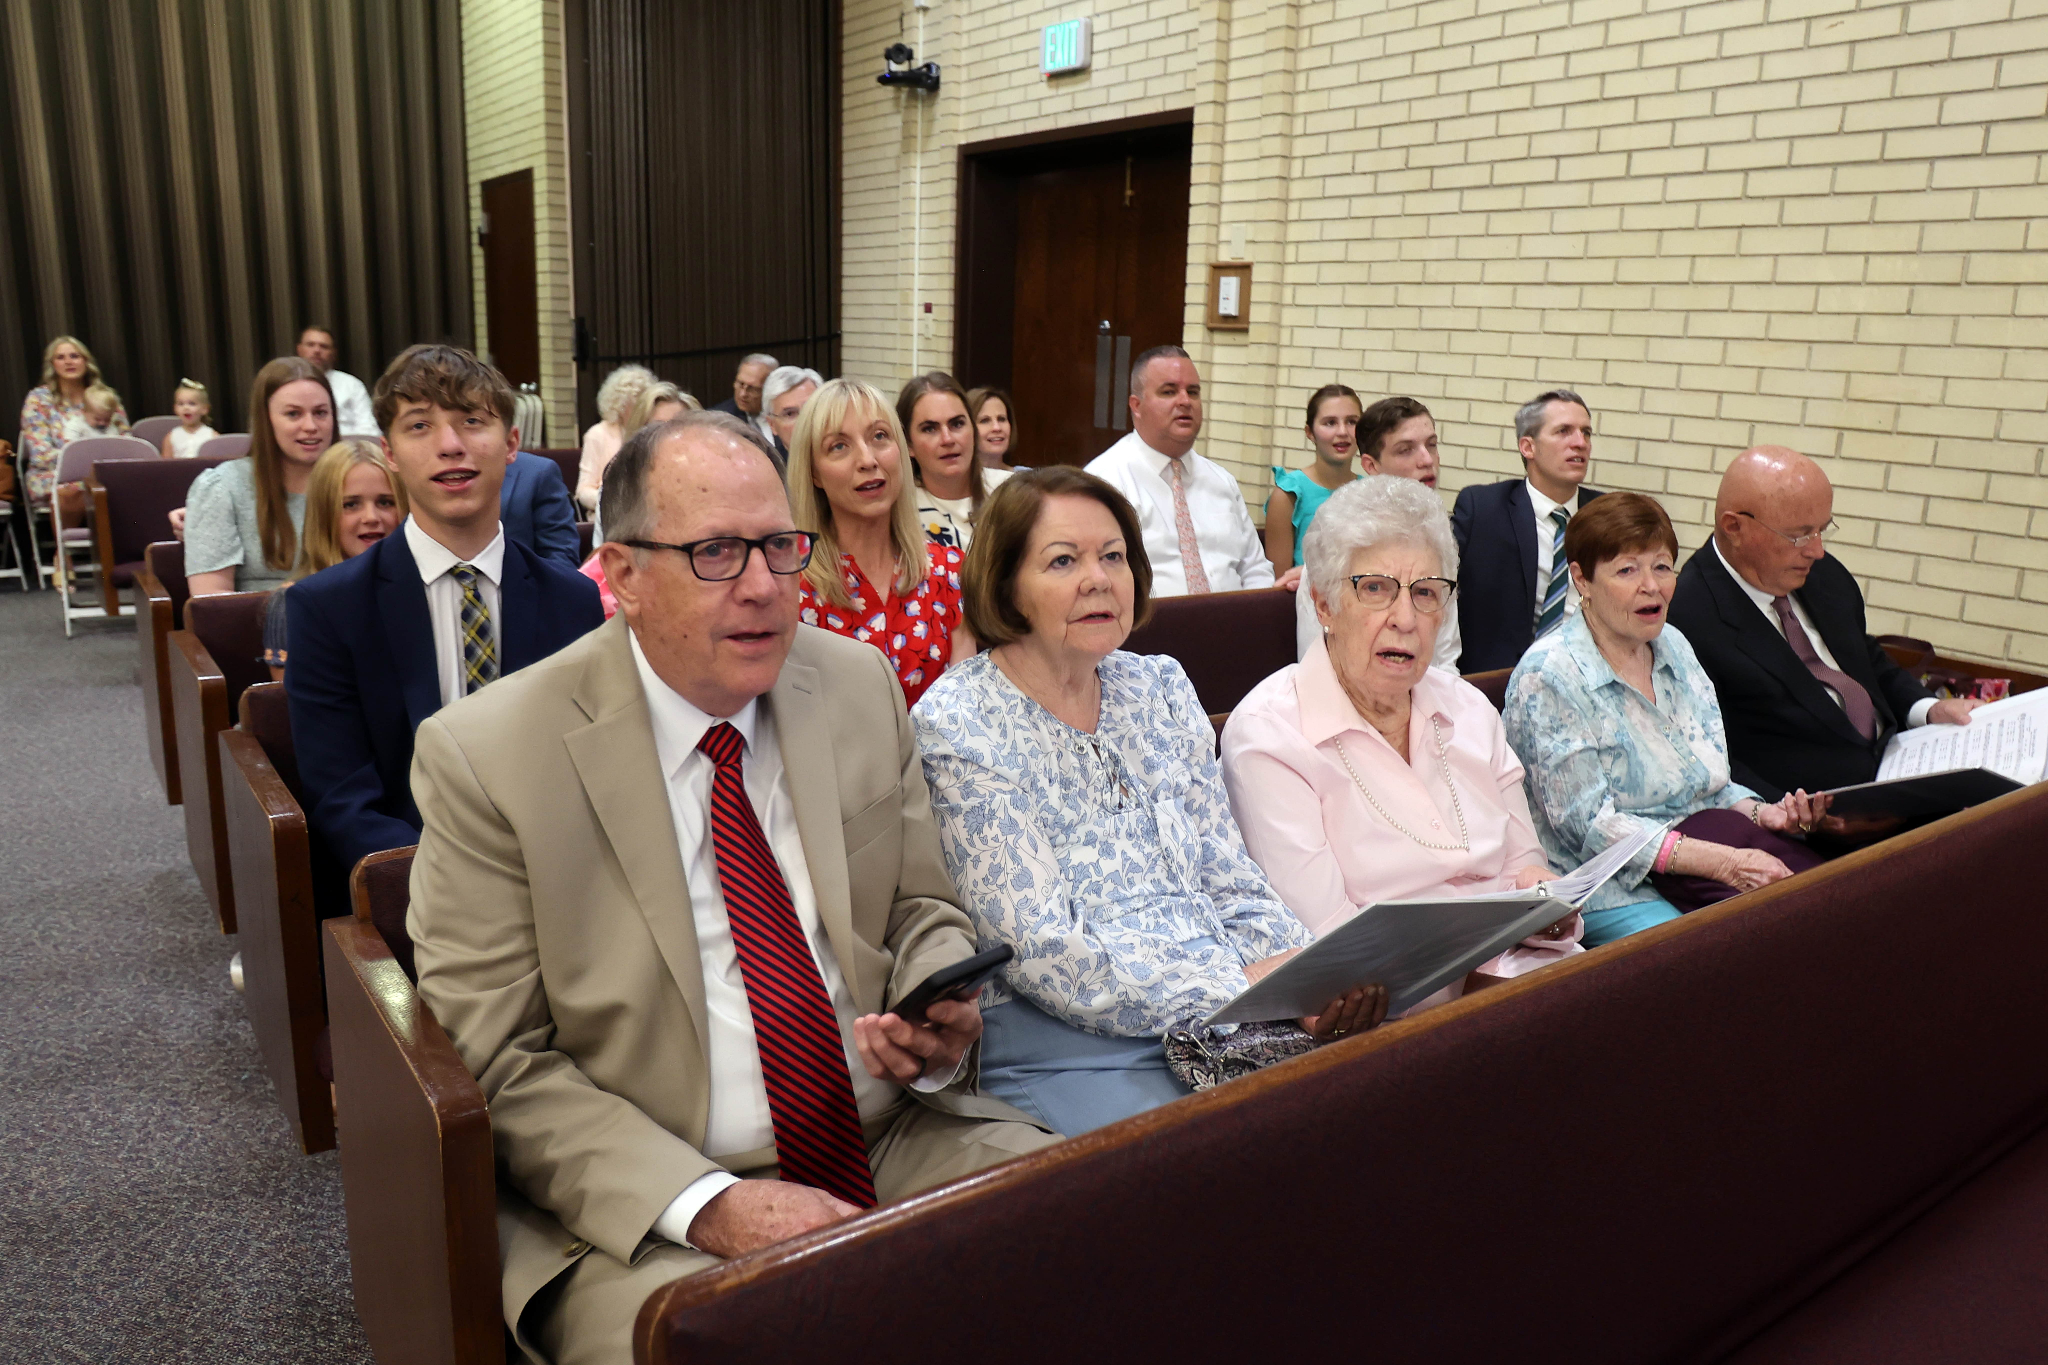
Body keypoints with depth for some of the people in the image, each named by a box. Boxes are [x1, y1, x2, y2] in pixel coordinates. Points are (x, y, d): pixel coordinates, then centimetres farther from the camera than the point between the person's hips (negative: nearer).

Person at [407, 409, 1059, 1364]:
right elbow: (499, 1063, -8)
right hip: (653, 1207, -3)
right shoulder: (484, 756, -9)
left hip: (897, 1141, 4)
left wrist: (938, 1019, -10)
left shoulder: (861, 686, 4)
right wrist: (708, 1204, -19)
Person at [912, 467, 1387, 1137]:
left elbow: (1229, 878, 12)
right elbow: (1040, 954, -14)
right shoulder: (956, 725, -9)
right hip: (1067, 1049, -6)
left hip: (1234, 1017, 6)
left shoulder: (1160, 686, 11)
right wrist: (1237, 987, -19)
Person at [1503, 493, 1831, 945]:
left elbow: (1710, 780, 18)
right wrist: (1722, 862, -24)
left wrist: (1761, 813, -5)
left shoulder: (1673, 647, 11)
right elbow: (1588, 824, -18)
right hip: (1608, 888, -7)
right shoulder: (1548, 678, -13)